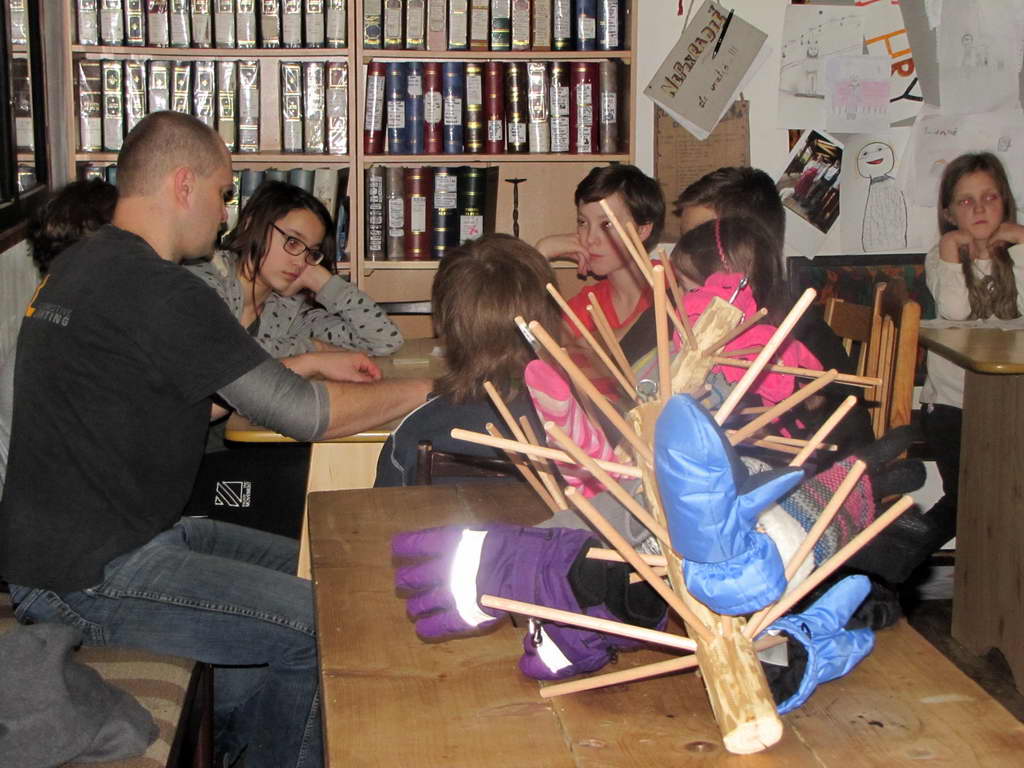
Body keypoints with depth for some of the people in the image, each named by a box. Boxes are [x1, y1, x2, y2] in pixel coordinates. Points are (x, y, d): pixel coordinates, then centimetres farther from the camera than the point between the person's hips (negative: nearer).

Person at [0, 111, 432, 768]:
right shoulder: (158, 291, -22)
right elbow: (304, 415, -18)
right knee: (320, 626, -12)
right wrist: (423, 391, -3)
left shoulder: (84, 265, 12)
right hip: (87, 579, -11)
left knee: (297, 566, 17)